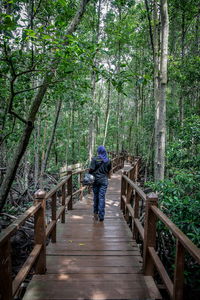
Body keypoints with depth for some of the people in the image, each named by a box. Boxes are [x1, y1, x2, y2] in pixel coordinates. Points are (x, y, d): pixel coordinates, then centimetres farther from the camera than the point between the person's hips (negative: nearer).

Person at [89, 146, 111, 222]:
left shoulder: (95, 159, -8)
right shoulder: (108, 160, 1)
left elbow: (91, 170, -11)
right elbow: (109, 171, 8)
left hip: (95, 180, -1)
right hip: (104, 180, 1)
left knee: (96, 196, 15)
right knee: (102, 197, 2)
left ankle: (96, 212, 26)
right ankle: (101, 216, 3)